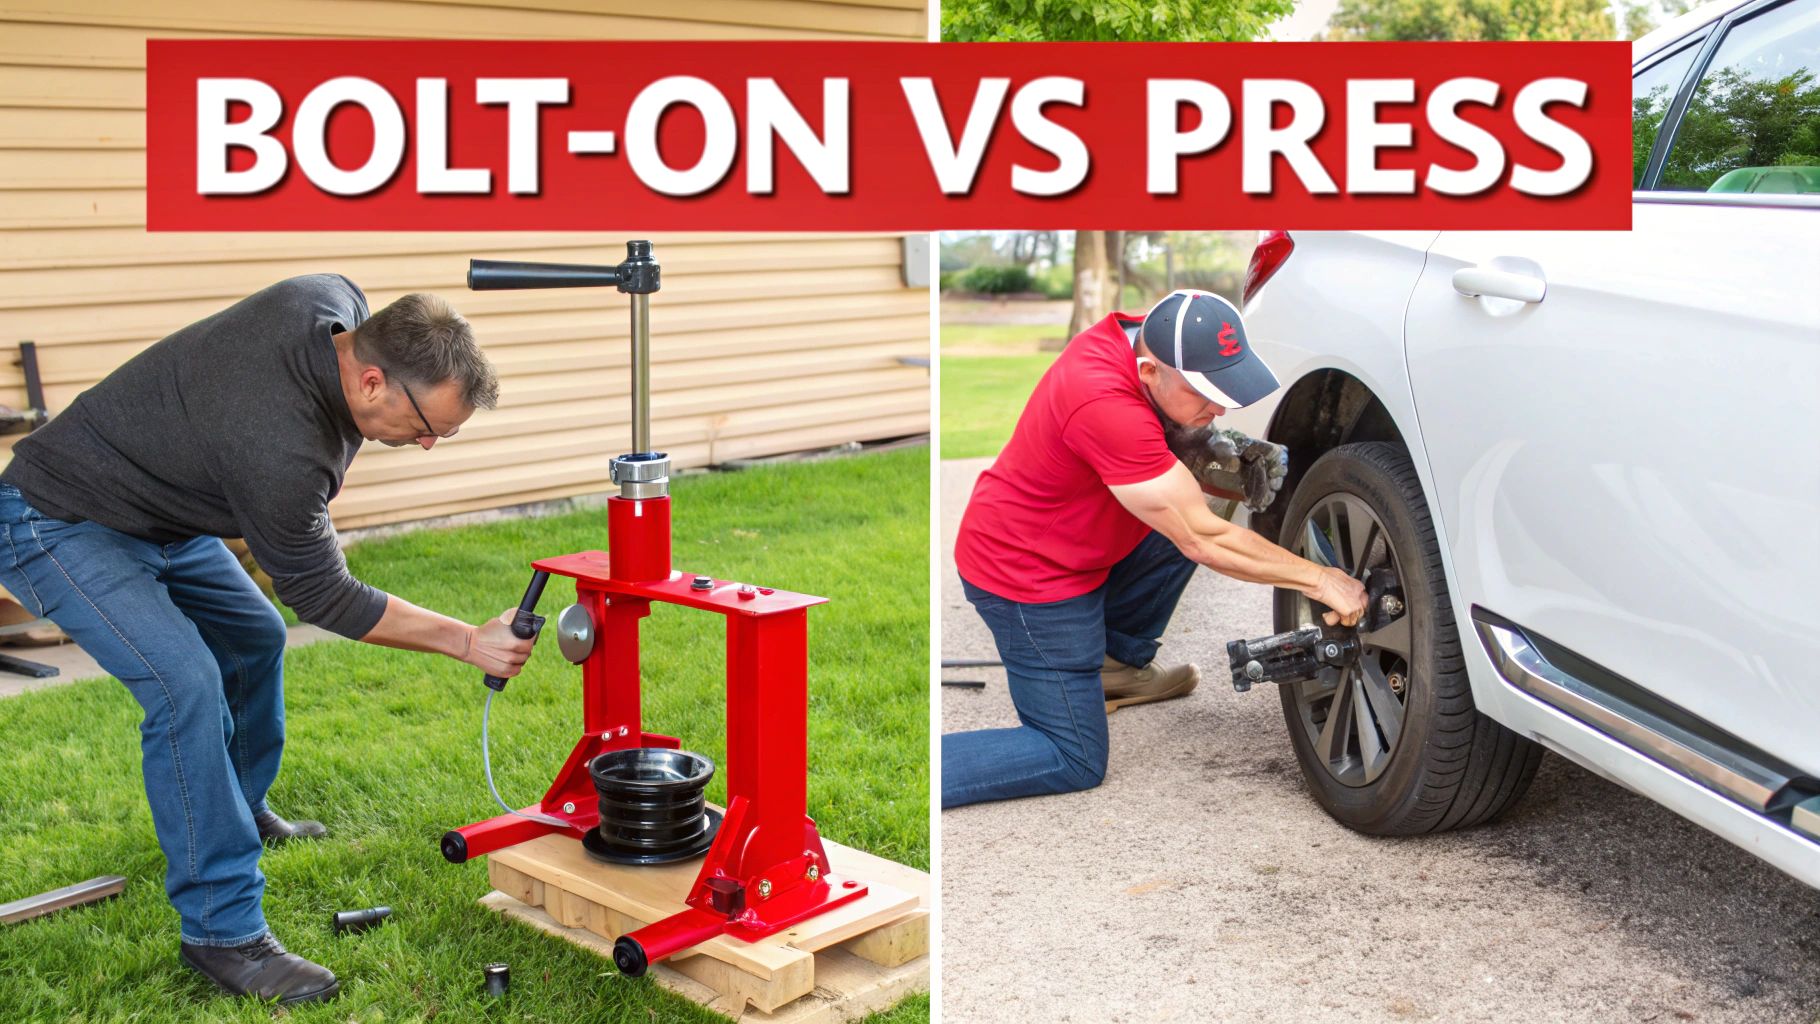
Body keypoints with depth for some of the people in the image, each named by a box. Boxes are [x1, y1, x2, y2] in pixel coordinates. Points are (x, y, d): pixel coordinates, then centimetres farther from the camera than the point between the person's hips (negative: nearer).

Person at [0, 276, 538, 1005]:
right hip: (61, 526, -10)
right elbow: (322, 597, -23)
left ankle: (239, 811, 44)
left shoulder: (338, 304, -16)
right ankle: (223, 931, -15)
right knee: (185, 684, -24)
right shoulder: (280, 448, -38)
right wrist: (467, 642, -22)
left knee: (253, 638, 20)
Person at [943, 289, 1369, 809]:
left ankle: (1117, 666, 21)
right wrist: (1319, 580, -21)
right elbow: (1203, 541, -28)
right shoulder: (1106, 407, -35)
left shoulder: (1132, 338, -8)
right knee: (1074, 762, -2)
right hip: (1030, 578, -9)